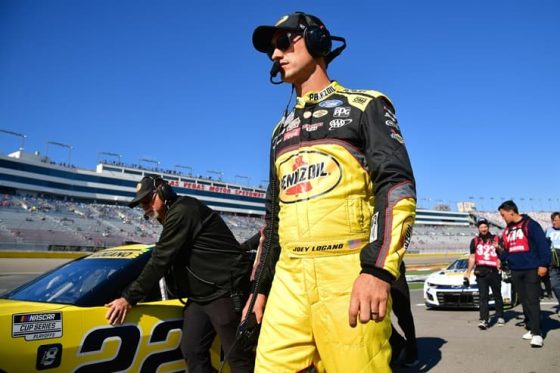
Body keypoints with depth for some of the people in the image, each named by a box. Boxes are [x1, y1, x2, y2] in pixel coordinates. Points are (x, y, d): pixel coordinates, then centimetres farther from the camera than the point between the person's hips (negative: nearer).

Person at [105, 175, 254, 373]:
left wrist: (129, 297, -10)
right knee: (192, 351, 8)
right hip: (199, 296, 10)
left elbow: (160, 260, -16)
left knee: (239, 357, -5)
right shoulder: (176, 216, 19)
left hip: (225, 292, -10)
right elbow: (162, 262, 23)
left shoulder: (183, 212, -13)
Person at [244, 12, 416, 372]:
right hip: (288, 278, 5)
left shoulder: (365, 105, 6)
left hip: (350, 274, -5)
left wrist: (379, 268, -20)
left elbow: (397, 186, -7)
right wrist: (261, 285, 19)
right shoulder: (282, 128, 23)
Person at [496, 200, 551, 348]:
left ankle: (537, 333, -8)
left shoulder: (530, 225, -8)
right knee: (524, 301, 11)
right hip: (515, 271, 7)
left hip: (531, 270, -7)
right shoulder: (507, 230, 15)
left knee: (532, 301, -9)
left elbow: (542, 244, -12)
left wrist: (543, 264, -16)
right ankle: (531, 329, 20)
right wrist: (501, 252, 2)